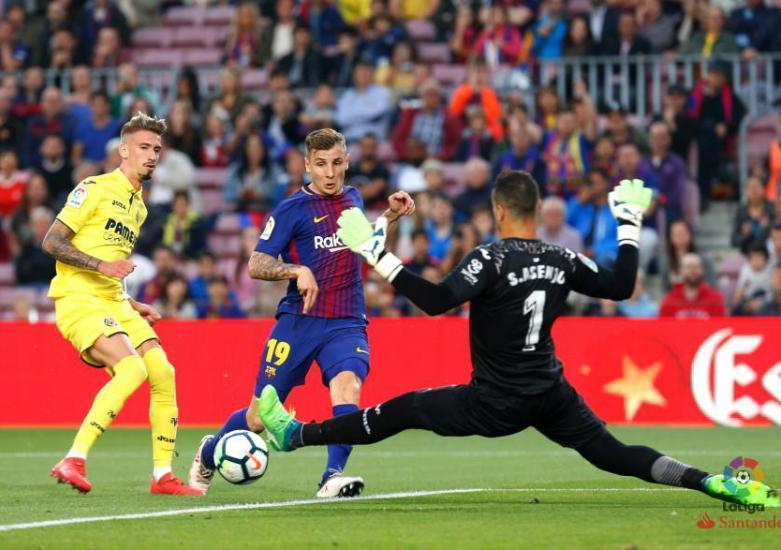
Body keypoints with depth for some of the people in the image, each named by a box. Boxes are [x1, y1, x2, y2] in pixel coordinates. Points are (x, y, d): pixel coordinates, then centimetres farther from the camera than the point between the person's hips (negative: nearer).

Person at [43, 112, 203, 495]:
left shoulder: (138, 206, 21)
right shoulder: (95, 189, -5)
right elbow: (52, 242, -11)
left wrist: (132, 306, 17)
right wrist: (102, 265, -22)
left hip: (113, 303, 8)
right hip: (79, 301, -8)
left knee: (163, 373, -4)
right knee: (132, 367, -26)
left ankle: (163, 475, 5)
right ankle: (74, 461, -25)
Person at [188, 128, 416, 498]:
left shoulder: (352, 198, 11)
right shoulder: (292, 209, -5)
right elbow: (256, 265, -6)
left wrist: (390, 215, 17)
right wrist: (299, 270, -21)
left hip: (346, 324, 3)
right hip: (299, 321, -3)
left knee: (347, 385, -29)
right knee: (260, 418, 3)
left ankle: (333, 477, -33)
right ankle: (208, 454, 32)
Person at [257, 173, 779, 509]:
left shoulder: (491, 260, -16)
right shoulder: (562, 261, 0)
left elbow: (435, 300, -27)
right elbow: (622, 286, 10)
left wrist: (378, 255, -23)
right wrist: (631, 226, 21)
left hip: (495, 405, -4)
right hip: (553, 397, 4)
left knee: (399, 412, 7)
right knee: (614, 454, 6)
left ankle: (295, 434, 14)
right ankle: (713, 483, -11)